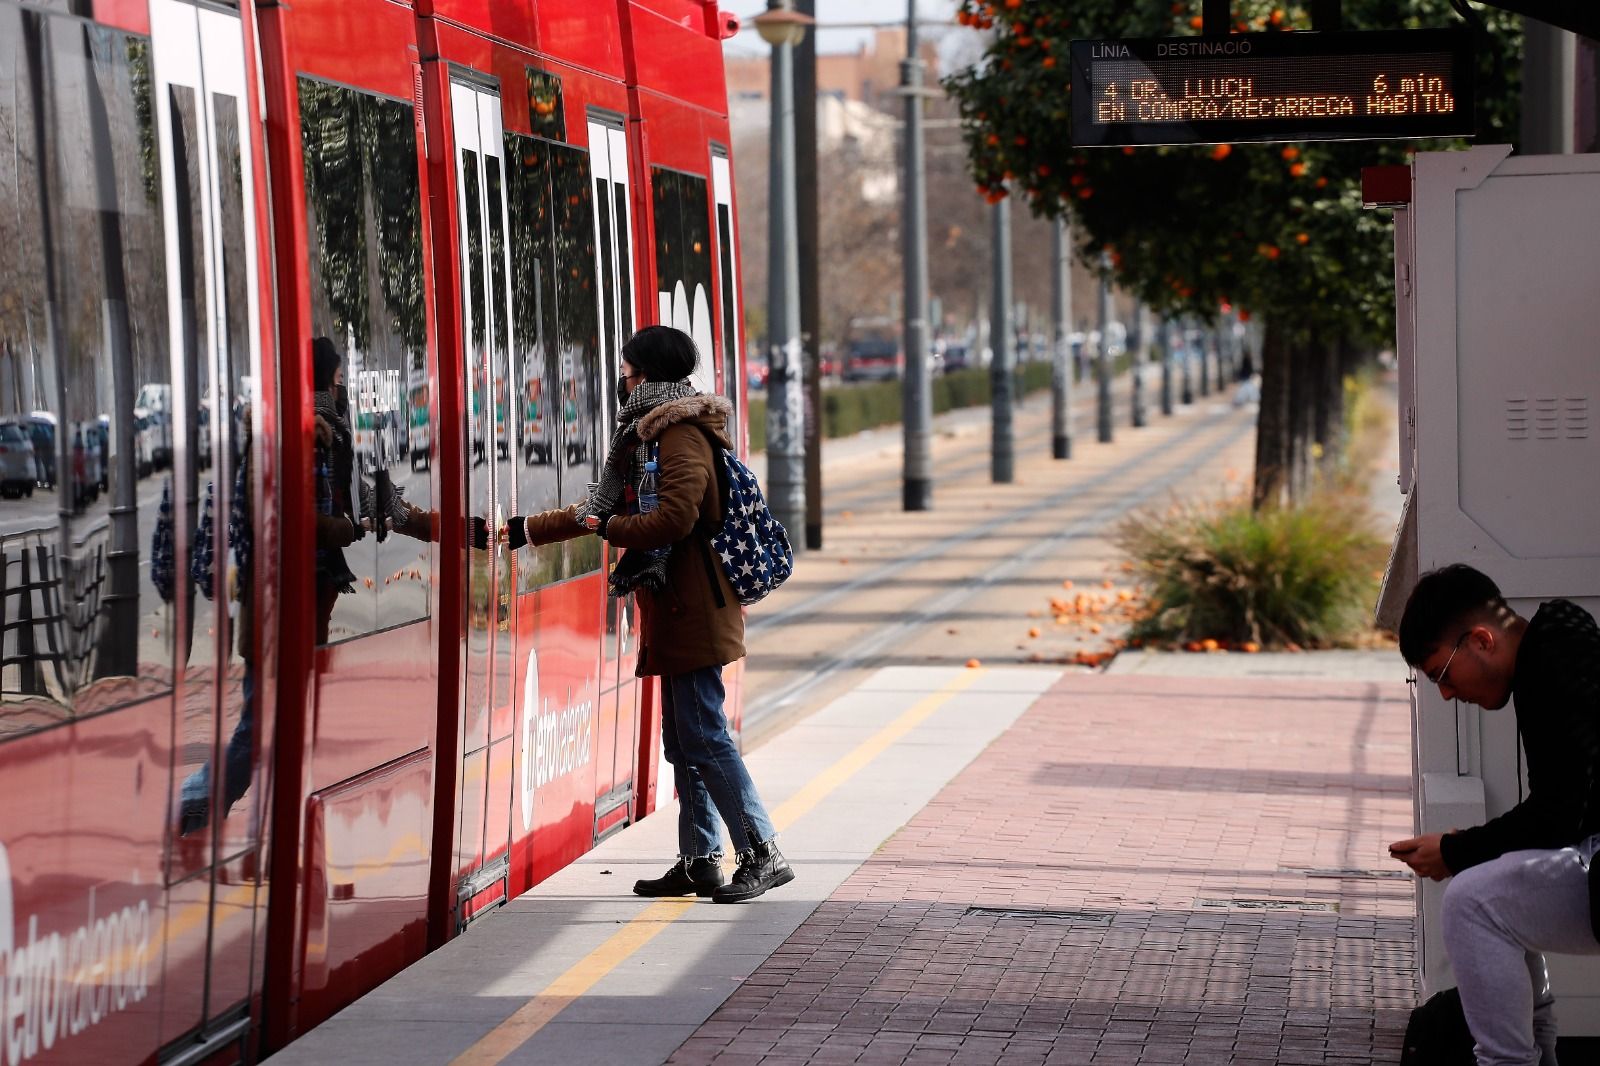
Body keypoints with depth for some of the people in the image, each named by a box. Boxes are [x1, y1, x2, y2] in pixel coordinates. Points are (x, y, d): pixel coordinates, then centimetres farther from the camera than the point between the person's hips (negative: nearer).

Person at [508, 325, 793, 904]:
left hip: (695, 612, -10)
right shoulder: (654, 434, 21)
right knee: (684, 741, 11)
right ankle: (700, 861, 14)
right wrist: (525, 530, 29)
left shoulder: (681, 437, -11)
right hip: (679, 616, 10)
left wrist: (607, 525, -10)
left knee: (704, 738, -12)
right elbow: (602, 508, 29)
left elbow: (674, 520, -24)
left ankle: (763, 855, -13)